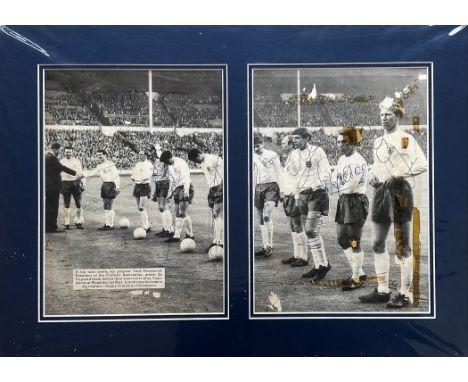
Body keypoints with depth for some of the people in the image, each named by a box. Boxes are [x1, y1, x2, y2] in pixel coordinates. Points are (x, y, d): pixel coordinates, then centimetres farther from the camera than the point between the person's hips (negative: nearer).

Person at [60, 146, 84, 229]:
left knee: (78, 204, -2)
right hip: (65, 183, 0)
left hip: (75, 183, 0)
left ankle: (79, 222, 9)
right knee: (66, 205, 4)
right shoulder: (61, 162, 8)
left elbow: (80, 172, 10)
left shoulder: (76, 161, 9)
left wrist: (82, 183, 1)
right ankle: (67, 223, 10)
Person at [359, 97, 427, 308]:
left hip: (400, 192, -7)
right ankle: (382, 290, 20)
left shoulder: (406, 139, -5)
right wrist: (372, 175, 6)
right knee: (377, 243, 9)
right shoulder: (378, 141, 16)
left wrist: (398, 174, -18)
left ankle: (405, 294, 5)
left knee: (402, 246, -3)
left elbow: (423, 165, -12)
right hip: (381, 192, 8)